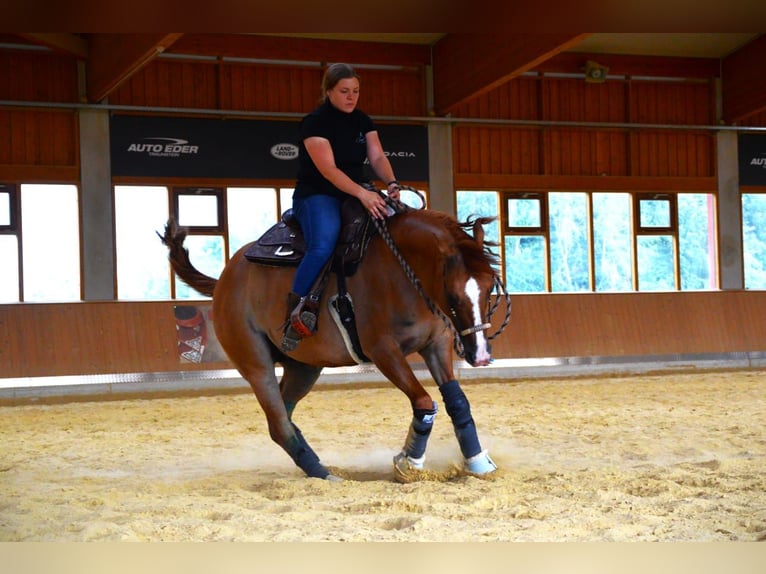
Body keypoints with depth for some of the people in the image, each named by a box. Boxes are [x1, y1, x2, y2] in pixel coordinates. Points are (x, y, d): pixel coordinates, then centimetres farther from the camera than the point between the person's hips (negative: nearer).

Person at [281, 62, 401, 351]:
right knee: (323, 246, -36)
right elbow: (328, 169, -21)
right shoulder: (315, 122, -10)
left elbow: (377, 157, 1)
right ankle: (295, 312, -30)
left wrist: (391, 182, -21)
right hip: (316, 196, -7)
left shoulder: (363, 121, 11)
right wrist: (362, 193, -33)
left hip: (357, 195, 7)